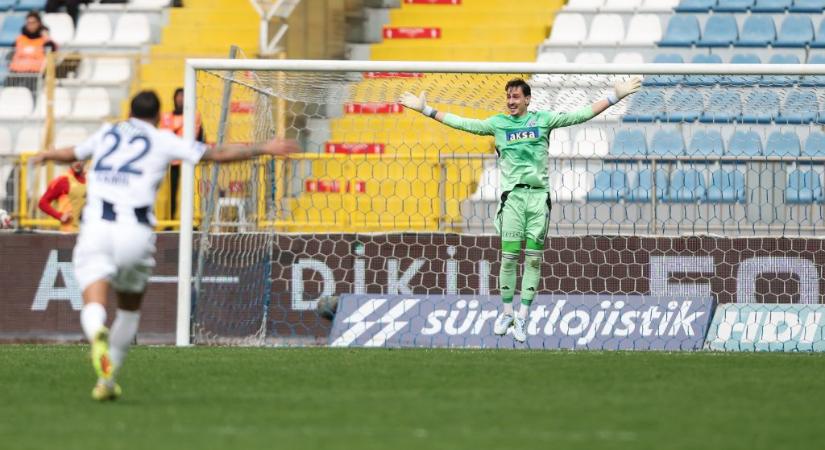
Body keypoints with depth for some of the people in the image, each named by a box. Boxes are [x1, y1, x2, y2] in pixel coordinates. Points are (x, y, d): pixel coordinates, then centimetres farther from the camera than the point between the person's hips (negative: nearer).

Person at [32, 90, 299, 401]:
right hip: (135, 231, -1)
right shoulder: (163, 141, 11)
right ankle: (107, 381, 21)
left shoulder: (106, 134, 21)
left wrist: (45, 155, 63)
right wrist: (264, 149, 21)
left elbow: (71, 154, 40)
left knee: (93, 305, -10)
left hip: (95, 225, 1)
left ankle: (97, 335, -46)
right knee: (129, 307, 21)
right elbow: (219, 154, 11)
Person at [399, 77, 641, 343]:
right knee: (509, 257, -3)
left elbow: (582, 115, 7)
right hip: (512, 195, 0)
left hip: (539, 195, 0)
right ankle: (506, 313, 10)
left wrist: (615, 97, 2)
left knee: (533, 259, -1)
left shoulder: (543, 119, 8)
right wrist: (426, 110, 9)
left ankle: (522, 318, 3)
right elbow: (462, 123, 12)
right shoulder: (497, 123, 10)